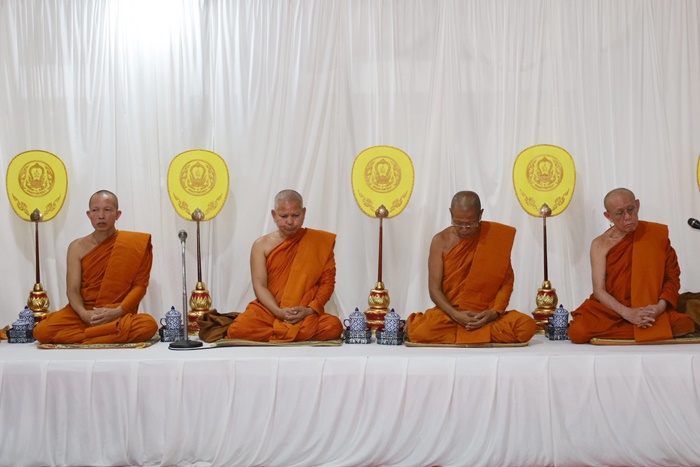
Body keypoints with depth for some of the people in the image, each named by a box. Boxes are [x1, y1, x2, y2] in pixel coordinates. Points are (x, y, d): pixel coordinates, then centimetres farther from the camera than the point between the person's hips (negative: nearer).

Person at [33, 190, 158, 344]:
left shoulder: (133, 244, 0)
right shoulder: (77, 247, 5)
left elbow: (139, 285, -3)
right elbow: (72, 289, 0)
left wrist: (117, 312, -19)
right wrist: (83, 313, -21)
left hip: (119, 316, -2)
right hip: (84, 315, 2)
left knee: (148, 325, -35)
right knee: (42, 331, -26)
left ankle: (79, 335, -19)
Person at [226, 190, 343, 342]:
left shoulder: (320, 242, 8)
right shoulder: (262, 245, 8)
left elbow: (327, 282, 4)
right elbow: (259, 285, -1)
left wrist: (310, 310, -13)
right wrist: (279, 312, -18)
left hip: (307, 315, 1)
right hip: (268, 311, -1)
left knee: (334, 327, -32)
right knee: (237, 330, -30)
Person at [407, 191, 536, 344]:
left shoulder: (496, 237, 0)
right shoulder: (441, 241, -1)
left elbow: (507, 281, 1)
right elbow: (435, 288, -3)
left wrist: (495, 312, -16)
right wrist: (455, 315, -20)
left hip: (486, 315, 3)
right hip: (449, 314, -3)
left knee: (526, 326, -28)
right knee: (419, 331, -34)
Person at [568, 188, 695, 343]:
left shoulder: (657, 234, 0)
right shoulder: (600, 244, -2)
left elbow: (672, 277, 2)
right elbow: (599, 290, -6)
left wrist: (660, 306, -17)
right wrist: (627, 313, -23)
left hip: (652, 311, 0)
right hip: (611, 311, 0)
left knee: (685, 325, -28)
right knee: (578, 331, -29)